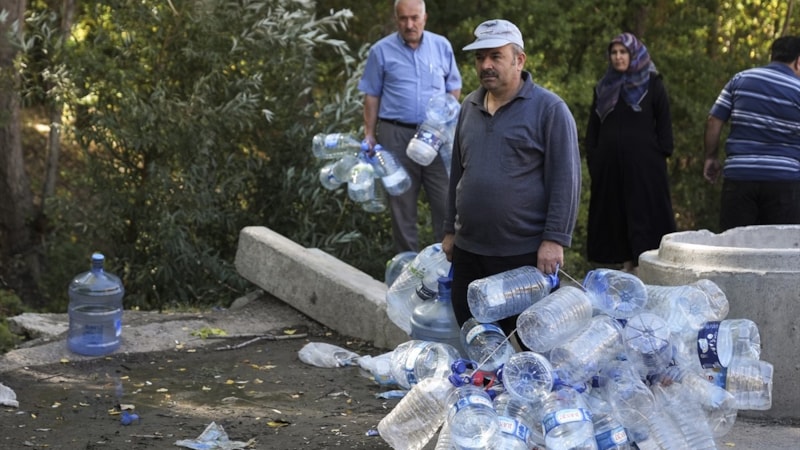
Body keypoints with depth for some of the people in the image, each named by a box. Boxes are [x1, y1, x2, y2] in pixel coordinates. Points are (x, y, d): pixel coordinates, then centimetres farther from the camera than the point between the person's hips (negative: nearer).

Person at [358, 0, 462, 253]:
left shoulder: (442, 46, 6)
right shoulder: (382, 51, 0)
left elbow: (453, 88, 13)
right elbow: (372, 96, 5)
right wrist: (369, 134, 0)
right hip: (397, 136, -1)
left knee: (445, 201, 1)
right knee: (402, 201, 6)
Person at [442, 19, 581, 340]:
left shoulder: (549, 109, -7)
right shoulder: (468, 108, 13)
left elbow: (566, 179, -11)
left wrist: (555, 239, -16)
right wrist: (450, 230, 19)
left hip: (526, 253, -6)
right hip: (468, 251, 6)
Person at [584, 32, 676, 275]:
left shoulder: (652, 84, 3)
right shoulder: (604, 87, 14)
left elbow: (664, 123, 1)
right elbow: (593, 127, 15)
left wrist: (661, 154, -7)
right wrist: (592, 159, 8)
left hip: (644, 163, -4)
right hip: (609, 162, 4)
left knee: (645, 212, -5)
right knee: (615, 214, 4)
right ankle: (627, 263, 10)